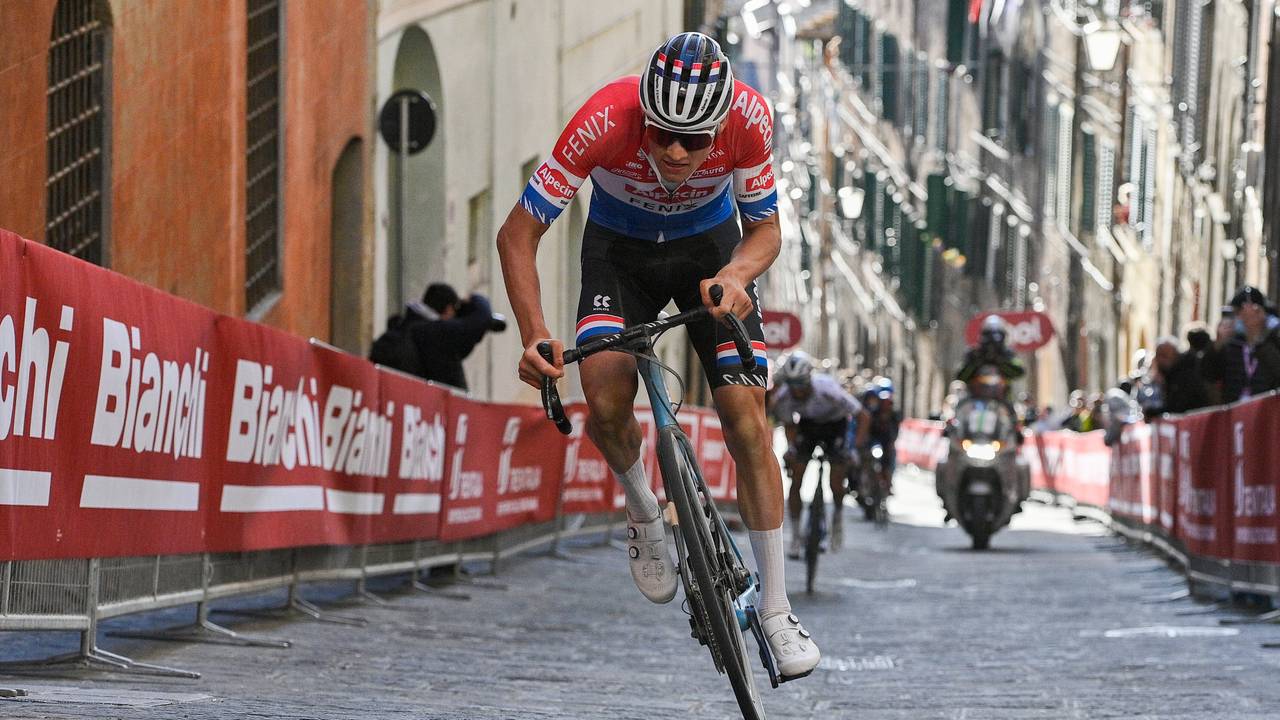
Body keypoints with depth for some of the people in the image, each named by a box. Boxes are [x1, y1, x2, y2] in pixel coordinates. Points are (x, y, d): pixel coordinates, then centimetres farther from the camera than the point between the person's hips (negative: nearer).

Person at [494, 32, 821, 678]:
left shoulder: (749, 118, -31)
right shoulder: (606, 120, -36)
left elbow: (765, 230, -14)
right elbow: (517, 235, -27)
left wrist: (734, 276, -37)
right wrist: (535, 337, -39)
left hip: (709, 245, 1)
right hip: (620, 249, -1)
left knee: (747, 419, -11)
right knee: (607, 402, -25)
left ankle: (776, 611, -1)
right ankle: (643, 511, 9)